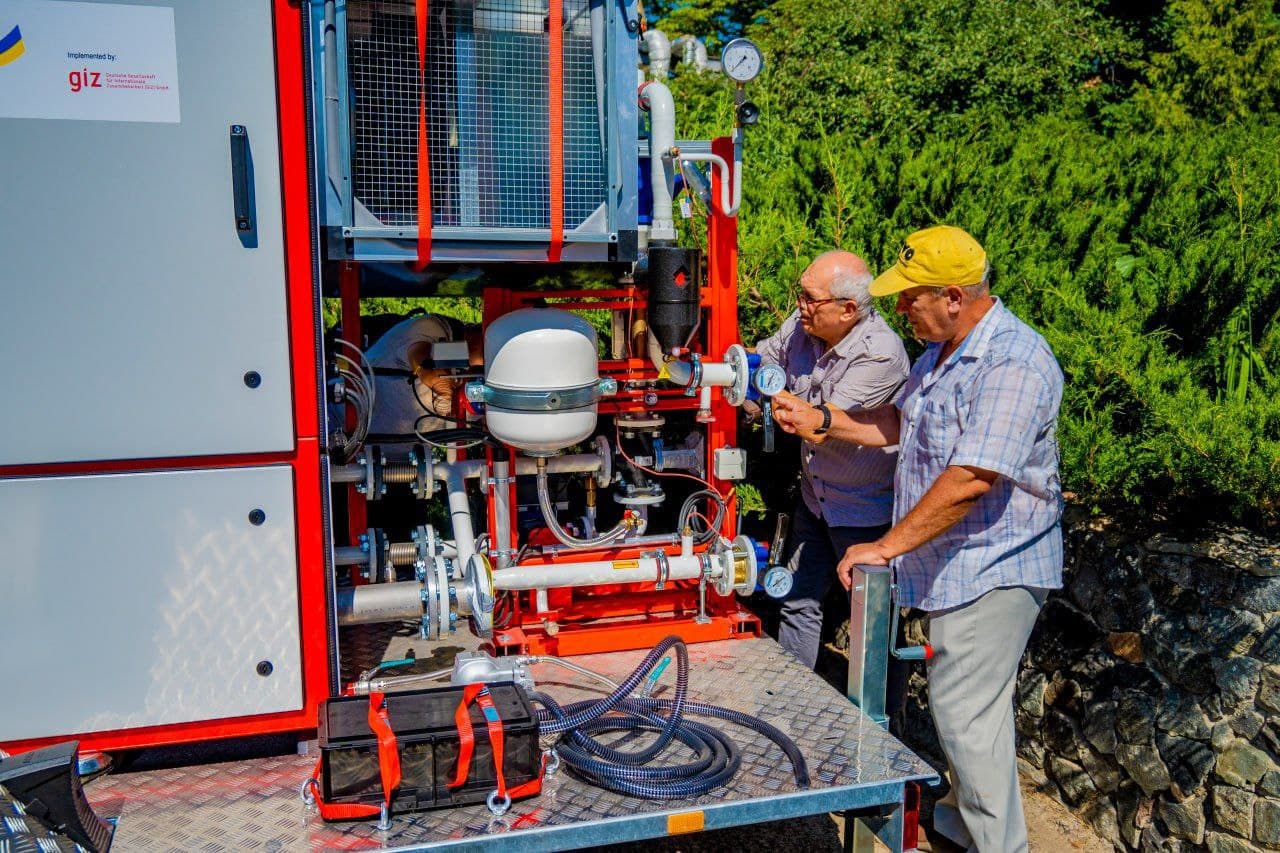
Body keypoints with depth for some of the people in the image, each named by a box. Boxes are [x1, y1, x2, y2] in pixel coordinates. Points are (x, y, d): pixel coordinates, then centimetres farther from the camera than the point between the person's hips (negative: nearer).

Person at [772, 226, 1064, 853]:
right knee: (964, 703, 22)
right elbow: (901, 424, 20)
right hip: (955, 564, 10)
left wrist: (886, 546, -27)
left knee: (965, 713, -3)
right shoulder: (942, 349, 9)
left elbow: (970, 478, -31)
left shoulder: (1014, 364, -24)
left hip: (991, 570, -10)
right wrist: (821, 422, 9)